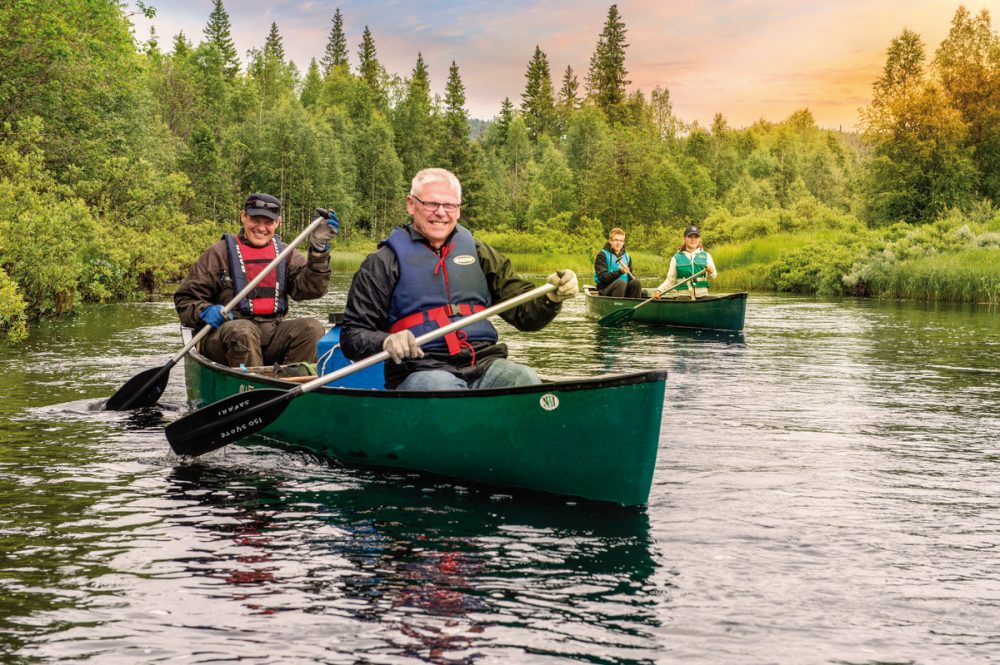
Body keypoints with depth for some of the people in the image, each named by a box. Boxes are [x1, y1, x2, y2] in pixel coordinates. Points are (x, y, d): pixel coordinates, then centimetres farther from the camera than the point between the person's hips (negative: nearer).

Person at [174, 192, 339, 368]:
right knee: (243, 329, -36)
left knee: (312, 328, -20)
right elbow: (185, 299, 6)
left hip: (271, 333, 3)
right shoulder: (219, 253, 5)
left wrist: (318, 248, -14)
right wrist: (205, 311, -16)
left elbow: (310, 288, -3)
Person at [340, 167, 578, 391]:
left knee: (526, 379, -27)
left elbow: (524, 314, 15)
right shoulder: (385, 261, 7)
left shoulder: (477, 251, 19)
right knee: (441, 388, -37)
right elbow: (352, 336, 3)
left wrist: (552, 298, -7)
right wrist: (386, 342, -19)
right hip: (420, 371, -4)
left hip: (484, 363, 4)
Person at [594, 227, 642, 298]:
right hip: (605, 291, -5)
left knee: (636, 282, -22)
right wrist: (619, 272, -26)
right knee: (621, 282, -33)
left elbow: (630, 277, 18)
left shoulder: (626, 257, 15)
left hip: (624, 289, 5)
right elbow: (602, 277, -14)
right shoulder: (602, 255, -3)